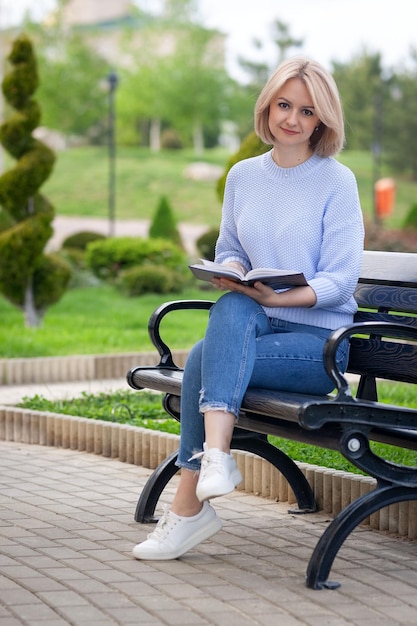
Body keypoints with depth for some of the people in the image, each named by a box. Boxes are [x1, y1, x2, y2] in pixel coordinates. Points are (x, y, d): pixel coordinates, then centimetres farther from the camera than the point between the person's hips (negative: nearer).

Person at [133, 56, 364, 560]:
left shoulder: (337, 182, -3)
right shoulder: (243, 176, 11)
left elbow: (340, 281, -9)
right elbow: (227, 251, 20)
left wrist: (276, 296, -24)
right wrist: (229, 273, -5)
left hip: (319, 338, -4)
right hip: (256, 326, 4)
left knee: (203, 361, -27)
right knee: (230, 307, -32)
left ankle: (189, 507, -23)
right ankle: (216, 455, -40)